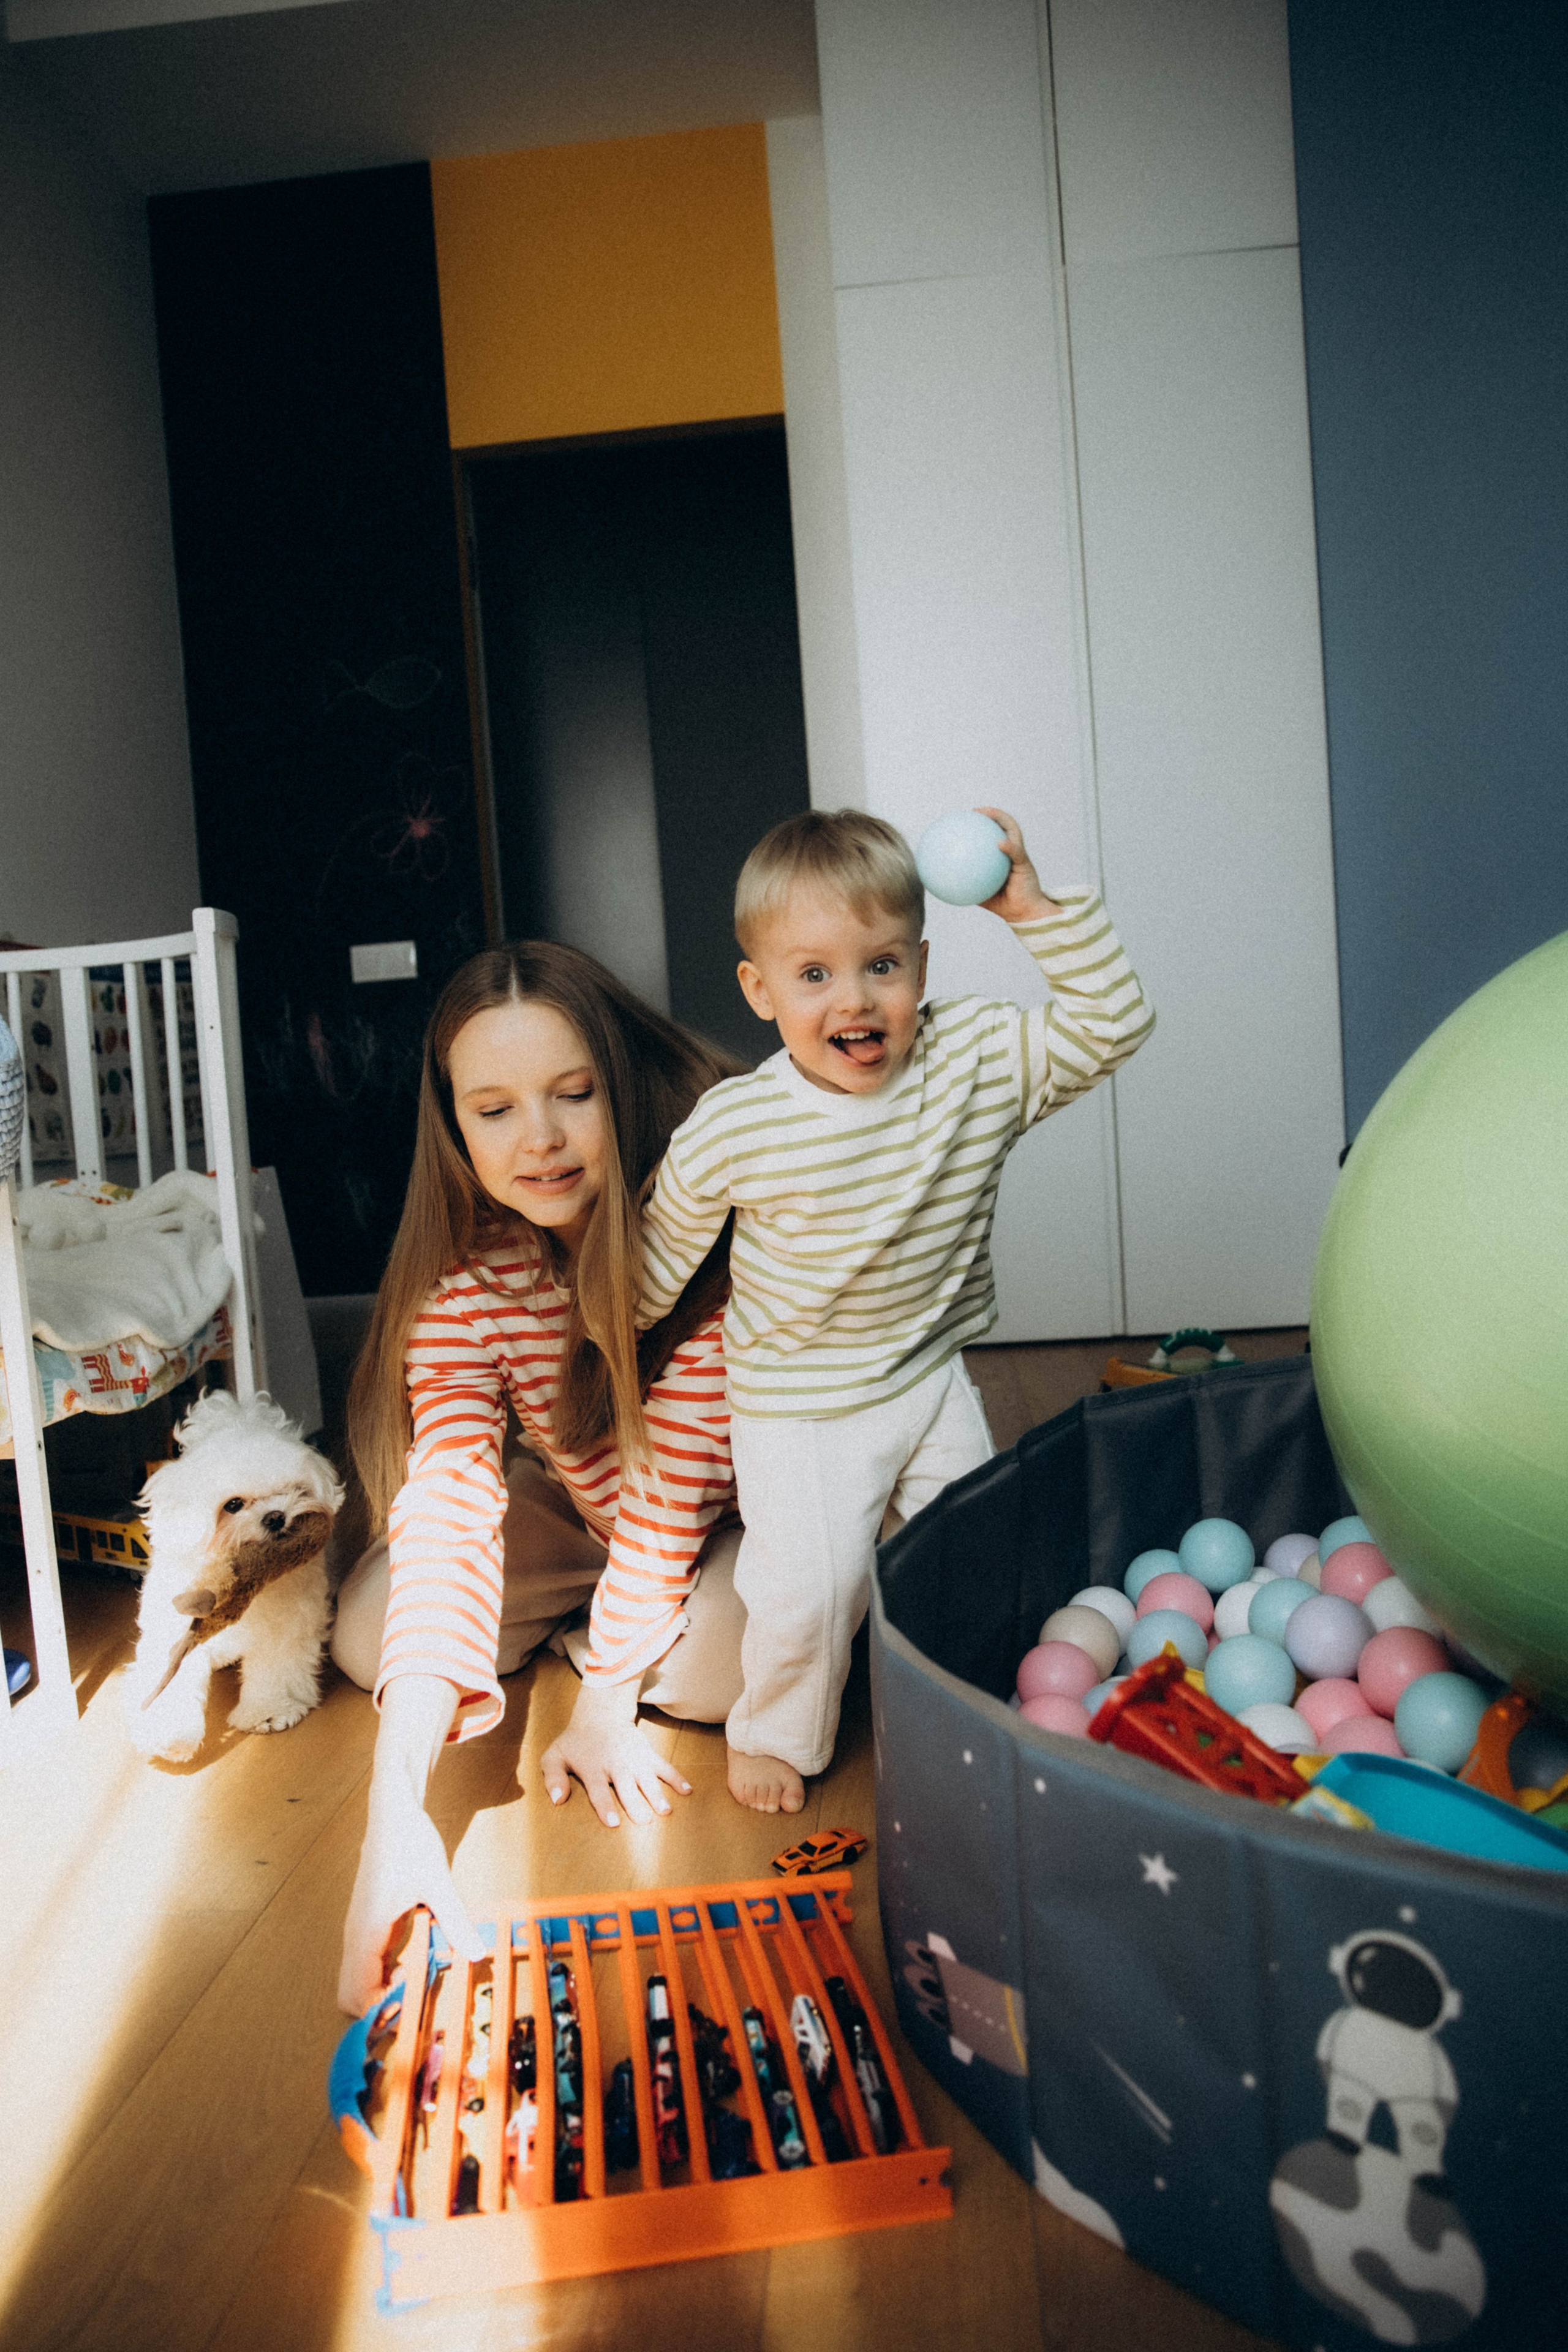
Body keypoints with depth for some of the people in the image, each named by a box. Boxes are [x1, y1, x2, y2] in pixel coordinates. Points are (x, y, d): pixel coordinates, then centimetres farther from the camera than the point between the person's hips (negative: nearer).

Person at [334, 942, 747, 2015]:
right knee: (367, 1633, -9)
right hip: (585, 1508, 4)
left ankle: (586, 1635, 3)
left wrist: (606, 1700, -25)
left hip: (743, 1509, -3)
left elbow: (676, 1469, -29)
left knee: (710, 1662, -32)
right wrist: (399, 1799, -45)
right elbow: (447, 1492, -34)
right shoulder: (466, 1272, -22)